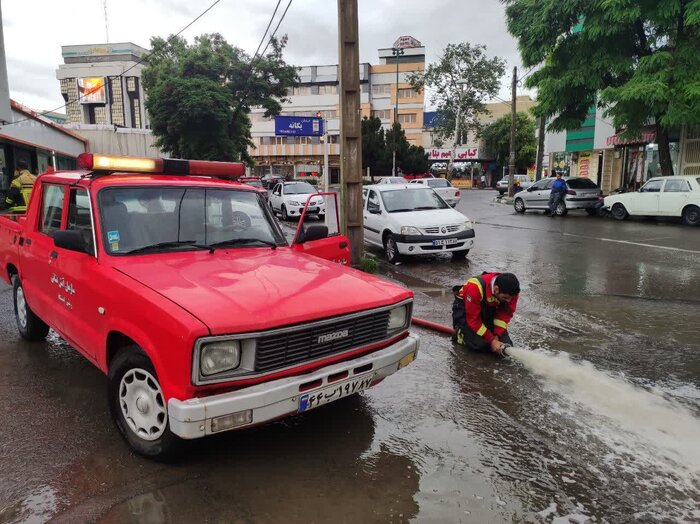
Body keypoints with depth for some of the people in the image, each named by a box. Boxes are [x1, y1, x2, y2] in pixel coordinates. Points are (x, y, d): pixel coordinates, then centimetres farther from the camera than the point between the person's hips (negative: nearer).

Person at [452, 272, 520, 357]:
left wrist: (496, 336, -23)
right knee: (479, 344, -24)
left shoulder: (511, 291, -23)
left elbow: (505, 314, -12)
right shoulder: (475, 288, -38)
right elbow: (473, 319, -31)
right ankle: (459, 333, 6)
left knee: (506, 345, -7)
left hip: (489, 309, 5)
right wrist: (492, 341, -29)